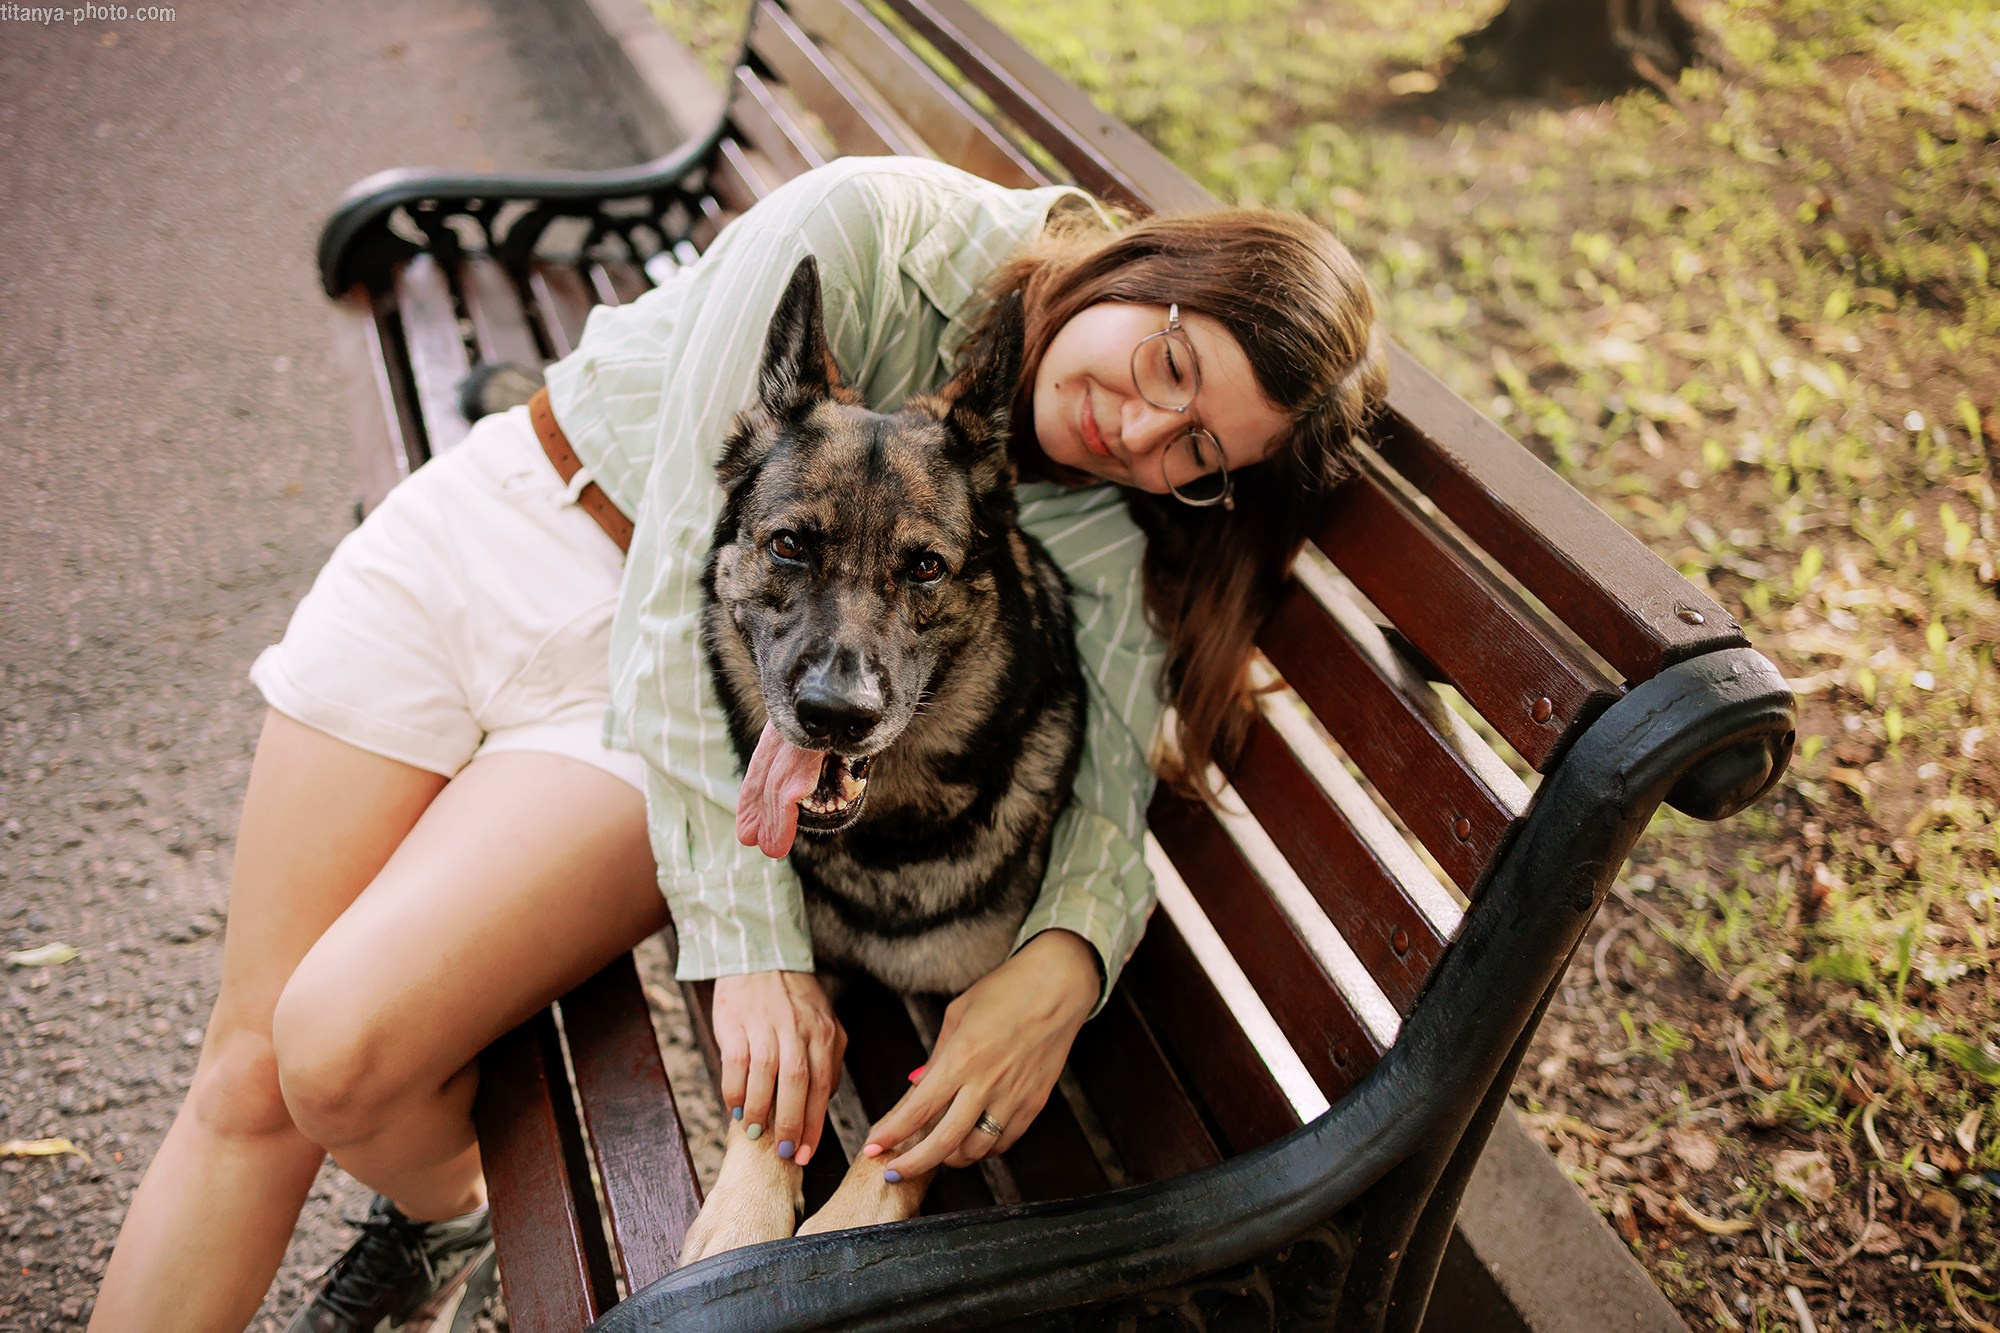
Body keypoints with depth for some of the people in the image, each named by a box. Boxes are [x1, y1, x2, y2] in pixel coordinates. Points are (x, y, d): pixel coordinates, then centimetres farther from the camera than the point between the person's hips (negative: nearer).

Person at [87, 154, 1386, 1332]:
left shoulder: (1099, 523, -12)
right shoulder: (870, 230, -24)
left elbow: (1111, 784, -17)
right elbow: (687, 573, -27)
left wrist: (1062, 967, -40)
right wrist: (754, 942, -31)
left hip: (632, 706, 1)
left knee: (342, 1056, -18)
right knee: (246, 1076, 2)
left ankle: (453, 1221, 17)